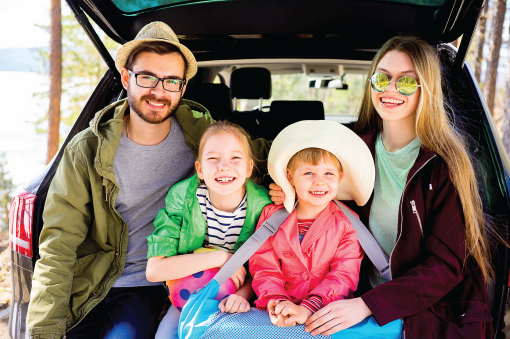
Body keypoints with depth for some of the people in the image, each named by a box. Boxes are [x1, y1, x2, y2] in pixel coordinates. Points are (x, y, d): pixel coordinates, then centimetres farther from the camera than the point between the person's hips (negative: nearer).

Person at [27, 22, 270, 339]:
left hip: (148, 286, 0)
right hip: (88, 286, 1)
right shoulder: (87, 150, -8)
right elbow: (58, 247, -10)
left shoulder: (200, 133, -4)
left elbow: (259, 151, 13)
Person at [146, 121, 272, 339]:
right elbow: (154, 270, -23)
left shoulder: (263, 205, -15)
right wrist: (220, 257, -27)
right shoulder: (182, 198, -17)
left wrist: (243, 294, -22)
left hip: (240, 295, 0)